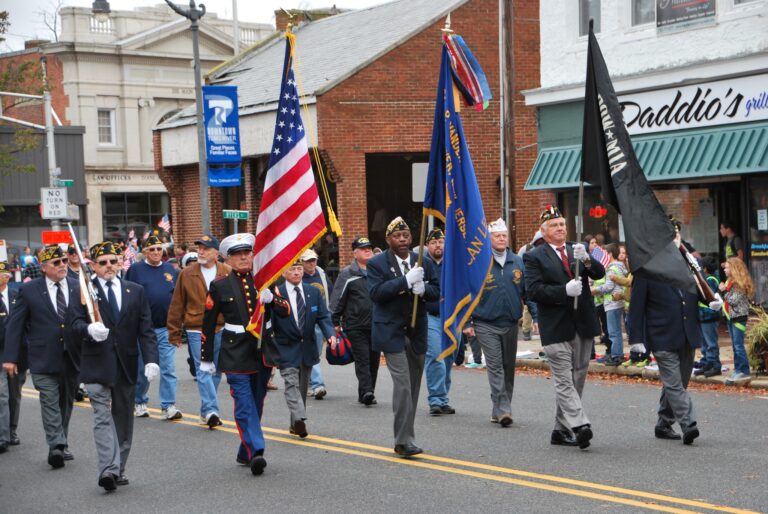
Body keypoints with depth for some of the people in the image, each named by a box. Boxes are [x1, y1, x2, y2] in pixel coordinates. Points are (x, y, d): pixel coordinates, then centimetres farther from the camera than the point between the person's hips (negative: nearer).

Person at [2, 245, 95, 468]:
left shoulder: (79, 288, 5)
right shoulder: (28, 290, -1)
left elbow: (87, 319, 8)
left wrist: (89, 328, -17)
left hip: (72, 357, 3)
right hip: (44, 358, -3)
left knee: (66, 403, 13)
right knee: (50, 402, -9)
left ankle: (61, 445, 24)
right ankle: (56, 446, -12)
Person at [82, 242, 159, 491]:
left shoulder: (135, 291, 9)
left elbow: (145, 329, 4)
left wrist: (151, 359, -8)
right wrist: (90, 330, -27)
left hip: (126, 365, 4)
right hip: (96, 366, -3)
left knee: (123, 418, 9)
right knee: (103, 417, -11)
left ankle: (118, 469, 19)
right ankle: (108, 469, -18)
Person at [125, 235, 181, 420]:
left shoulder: (172, 271, 9)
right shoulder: (135, 270, -1)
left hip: (166, 329, 2)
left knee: (168, 369, -3)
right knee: (142, 370, 9)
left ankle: (169, 406, 0)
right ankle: (140, 403, 25)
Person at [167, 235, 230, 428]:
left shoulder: (228, 273, 1)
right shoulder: (187, 274, 1)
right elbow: (177, 305, 4)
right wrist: (174, 332, 3)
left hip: (222, 330, 2)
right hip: (196, 330, -2)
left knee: (216, 371, 11)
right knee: (203, 371, -9)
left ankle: (206, 410, 24)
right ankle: (211, 410, -13)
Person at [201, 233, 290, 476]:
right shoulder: (220, 286, -1)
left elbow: (287, 310, 2)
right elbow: (208, 324, 3)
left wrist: (271, 299, -20)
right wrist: (206, 358, 3)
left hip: (262, 352, 4)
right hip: (236, 354, -4)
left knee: (256, 403, 11)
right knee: (245, 404, -13)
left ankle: (245, 453, 23)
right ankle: (256, 452, -20)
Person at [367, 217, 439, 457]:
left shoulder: (423, 263, 10)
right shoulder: (377, 263, -4)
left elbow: (436, 292, 9)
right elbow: (376, 292, -17)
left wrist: (423, 289, -14)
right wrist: (406, 281, -24)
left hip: (417, 333, 5)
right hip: (392, 333, -5)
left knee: (413, 385, 10)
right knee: (402, 384, -14)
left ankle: (403, 439, 20)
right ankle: (405, 441, -12)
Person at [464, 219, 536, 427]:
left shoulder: (518, 262, 5)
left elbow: (528, 291, 8)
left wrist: (536, 316, -1)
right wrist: (468, 322, -5)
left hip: (510, 324, 4)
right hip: (486, 325, -4)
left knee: (509, 367, 10)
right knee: (495, 367, -8)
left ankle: (500, 409, 21)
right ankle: (502, 409, -9)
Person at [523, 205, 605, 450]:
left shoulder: (577, 251, 13)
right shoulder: (534, 257, -1)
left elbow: (599, 274, 0)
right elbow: (533, 290, -12)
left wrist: (586, 259, -20)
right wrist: (565, 291, -22)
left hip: (583, 326, 6)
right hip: (556, 328, -5)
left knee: (577, 380, 10)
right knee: (564, 381, -11)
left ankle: (561, 429, 19)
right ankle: (579, 426, -19)